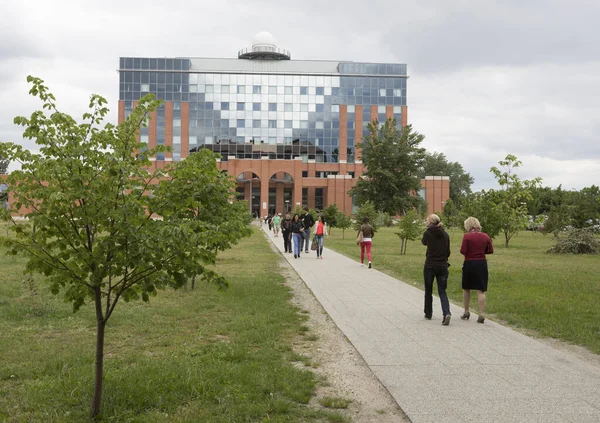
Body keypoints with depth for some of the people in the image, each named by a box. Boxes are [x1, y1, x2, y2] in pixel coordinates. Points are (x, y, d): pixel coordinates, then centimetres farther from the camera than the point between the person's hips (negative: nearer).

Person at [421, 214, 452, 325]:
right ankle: (446, 313, -15)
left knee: (428, 291, 14)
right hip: (443, 266, 3)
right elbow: (448, 251, 7)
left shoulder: (428, 233, -9)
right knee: (442, 291, 5)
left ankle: (428, 313, 24)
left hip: (430, 265, -3)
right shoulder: (445, 234, 3)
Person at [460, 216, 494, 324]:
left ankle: (466, 312, 24)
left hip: (469, 263, -2)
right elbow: (491, 250, 5)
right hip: (482, 263, 2)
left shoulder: (467, 236, -11)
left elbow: (463, 251, -14)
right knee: (481, 290, 2)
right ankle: (481, 314, -6)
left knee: (466, 289, 16)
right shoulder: (485, 236, 1)